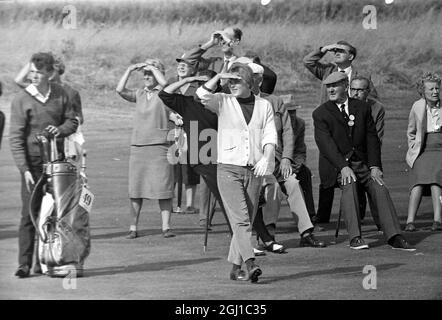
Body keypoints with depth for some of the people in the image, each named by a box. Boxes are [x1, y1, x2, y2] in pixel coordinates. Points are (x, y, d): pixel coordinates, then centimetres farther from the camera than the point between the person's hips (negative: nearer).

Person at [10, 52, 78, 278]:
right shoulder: (21, 100, -7)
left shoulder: (60, 94, 4)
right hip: (33, 162, -4)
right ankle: (24, 263, -3)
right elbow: (15, 138, -9)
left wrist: (60, 130, -11)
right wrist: (25, 169, -16)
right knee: (30, 212, -6)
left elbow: (72, 121, 13)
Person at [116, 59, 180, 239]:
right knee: (135, 189, 3)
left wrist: (154, 68, -8)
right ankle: (133, 227, 7)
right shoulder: (140, 94, 14)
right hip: (138, 146, 4)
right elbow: (120, 90, 1)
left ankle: (166, 227, 0)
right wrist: (129, 71, -3)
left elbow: (165, 84, -20)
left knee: (163, 188, -4)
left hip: (159, 145, -4)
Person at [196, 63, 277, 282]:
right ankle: (250, 264, -25)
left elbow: (270, 135, 1)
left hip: (254, 171, 3)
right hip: (229, 168, -3)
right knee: (240, 219, -14)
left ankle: (235, 268, 14)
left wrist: (266, 158, -14)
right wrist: (219, 76, -14)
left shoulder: (264, 106, 10)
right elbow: (202, 95, -13)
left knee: (247, 221, 6)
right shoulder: (223, 102, 5)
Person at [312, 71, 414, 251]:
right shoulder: (320, 113, 1)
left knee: (379, 187, -20)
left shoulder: (362, 108, 11)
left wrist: (374, 166, -8)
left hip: (361, 162, 3)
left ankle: (394, 237, -24)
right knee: (349, 185, -32)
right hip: (337, 165, -3)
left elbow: (372, 138, 7)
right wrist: (343, 167, -25)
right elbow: (326, 144, -11)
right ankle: (355, 237, -38)